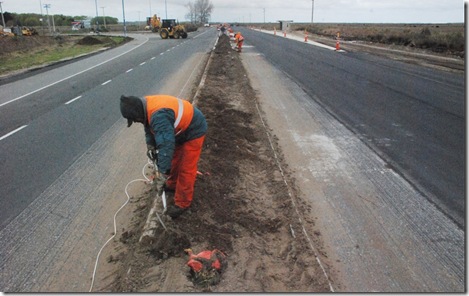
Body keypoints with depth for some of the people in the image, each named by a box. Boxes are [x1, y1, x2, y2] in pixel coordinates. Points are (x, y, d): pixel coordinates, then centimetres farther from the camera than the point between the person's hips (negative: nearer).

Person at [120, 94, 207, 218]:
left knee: (186, 169, -3)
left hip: (193, 131, -10)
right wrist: (150, 145, -1)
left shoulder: (159, 116, -40)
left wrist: (163, 174, -42)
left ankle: (182, 203, 9)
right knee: (174, 159, 24)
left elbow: (166, 145, -45)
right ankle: (172, 184, 46)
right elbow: (149, 127, 12)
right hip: (181, 129, 10)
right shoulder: (147, 106, -7)